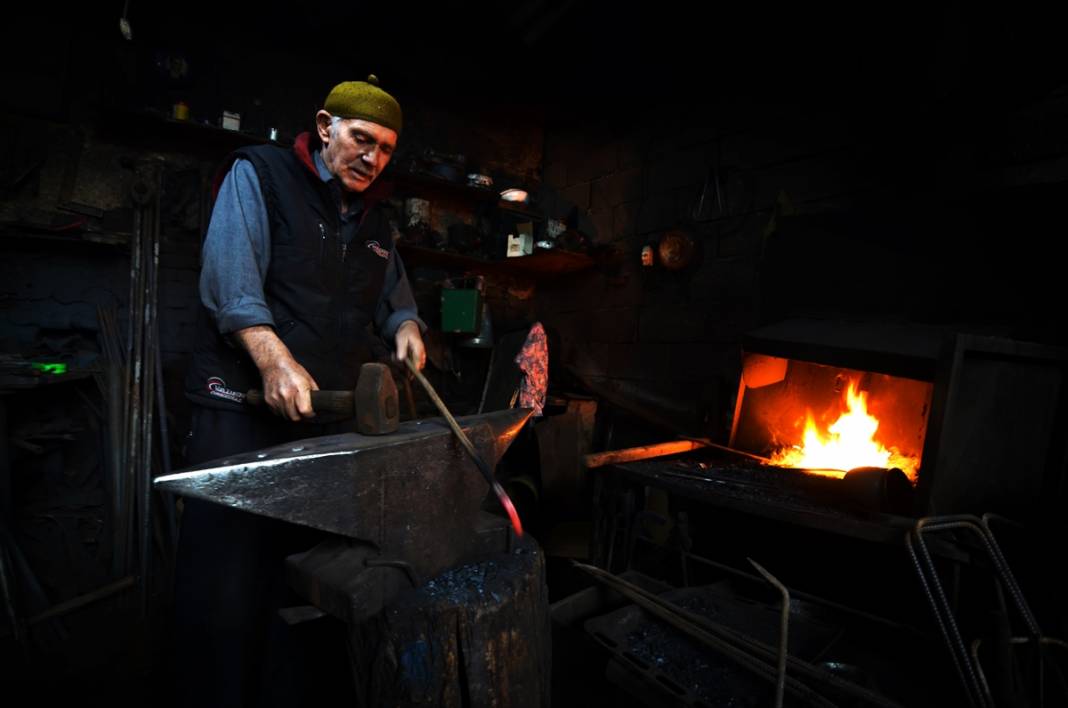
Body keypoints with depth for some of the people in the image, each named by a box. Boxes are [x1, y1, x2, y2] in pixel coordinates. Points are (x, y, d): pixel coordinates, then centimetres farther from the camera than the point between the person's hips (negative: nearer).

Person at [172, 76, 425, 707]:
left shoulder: (374, 219, 18)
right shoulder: (258, 174, 3)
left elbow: (394, 298, 23)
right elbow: (231, 277, -11)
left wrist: (406, 326, -1)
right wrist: (275, 359, -24)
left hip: (333, 419, 5)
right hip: (243, 410, -4)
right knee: (226, 581, -1)